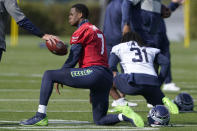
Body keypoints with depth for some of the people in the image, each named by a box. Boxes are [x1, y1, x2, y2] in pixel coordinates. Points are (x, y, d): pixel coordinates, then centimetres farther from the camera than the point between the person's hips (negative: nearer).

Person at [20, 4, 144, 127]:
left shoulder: (82, 31, -1)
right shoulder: (98, 31, 26)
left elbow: (72, 59, -2)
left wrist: (59, 79, 11)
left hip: (93, 73, -9)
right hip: (108, 77, 9)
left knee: (49, 75, -2)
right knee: (99, 120, 16)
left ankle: (41, 116, -9)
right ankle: (125, 115, -10)